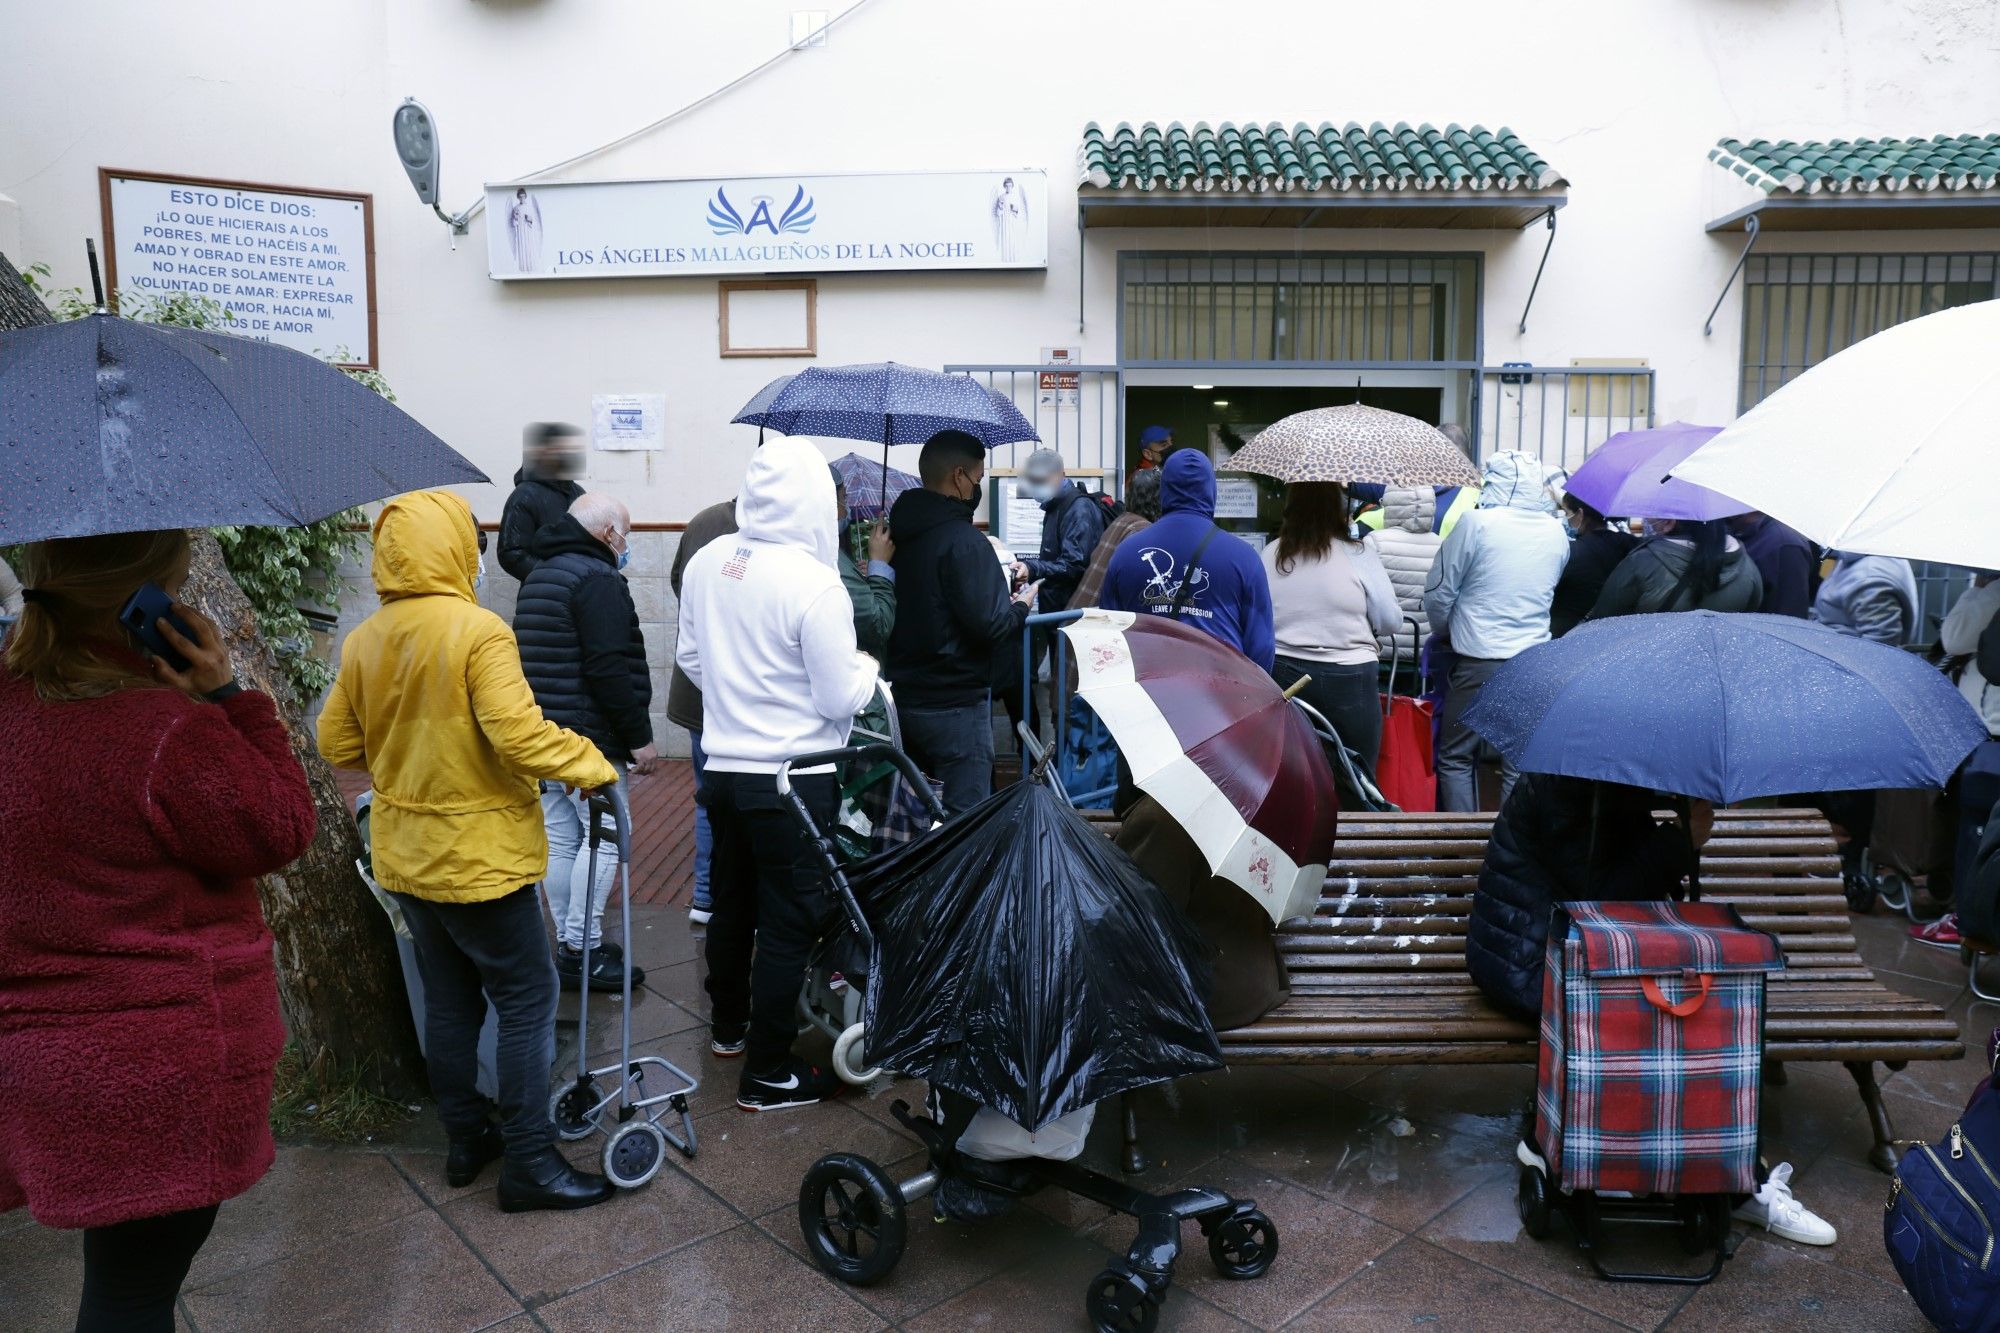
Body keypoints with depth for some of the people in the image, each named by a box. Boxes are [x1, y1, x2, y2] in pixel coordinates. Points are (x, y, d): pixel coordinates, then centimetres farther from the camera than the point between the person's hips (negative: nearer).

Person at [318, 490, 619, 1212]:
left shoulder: (364, 641, 1)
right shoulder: (477, 630, -20)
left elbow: (337, 743, 9)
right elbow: (520, 736, -26)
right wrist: (593, 765, -13)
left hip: (406, 856, 7)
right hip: (479, 857, -7)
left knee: (449, 1002, 18)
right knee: (527, 1001, 3)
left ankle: (466, 1139, 30)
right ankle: (529, 1164, 8)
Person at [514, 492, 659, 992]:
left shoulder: (538, 576, 18)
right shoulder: (597, 579, -14)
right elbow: (609, 669, -22)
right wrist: (639, 737, -17)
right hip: (591, 739, -10)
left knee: (561, 838, 12)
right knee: (604, 838, -4)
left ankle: (571, 943, 20)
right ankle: (581, 952, -1)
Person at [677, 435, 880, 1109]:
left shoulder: (707, 561, -3)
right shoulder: (814, 583, -22)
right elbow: (842, 700, -17)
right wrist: (865, 668, 4)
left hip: (722, 767, 7)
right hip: (792, 783, -7)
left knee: (732, 902, 23)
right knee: (788, 924, 6)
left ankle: (728, 1023, 43)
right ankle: (767, 1073, 16)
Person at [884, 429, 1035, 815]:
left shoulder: (897, 532, 7)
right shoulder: (962, 540, -18)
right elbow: (988, 625, -23)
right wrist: (1020, 607, -3)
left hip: (902, 695, 8)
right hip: (954, 704, -8)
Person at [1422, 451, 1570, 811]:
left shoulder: (1477, 522, -11)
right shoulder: (1557, 532, 4)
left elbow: (1439, 593, -5)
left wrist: (1445, 631, 13)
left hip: (1479, 663, -5)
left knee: (1455, 757, 8)